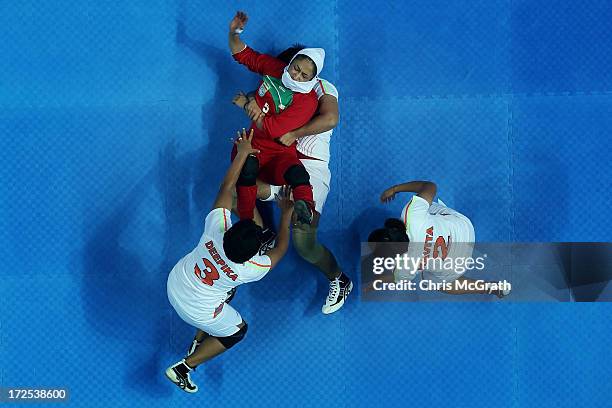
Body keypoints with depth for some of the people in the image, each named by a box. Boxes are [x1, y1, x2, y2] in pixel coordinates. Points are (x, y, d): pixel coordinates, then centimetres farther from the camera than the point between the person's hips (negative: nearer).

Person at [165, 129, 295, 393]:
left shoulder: (216, 226, -29)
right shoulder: (252, 270, -30)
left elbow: (226, 187, -17)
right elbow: (281, 249, -10)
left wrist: (242, 153, -7)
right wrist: (286, 215, -1)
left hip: (174, 283, 5)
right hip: (196, 310, -5)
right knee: (238, 330, 23)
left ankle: (198, 342, 41)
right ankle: (184, 367, 20)